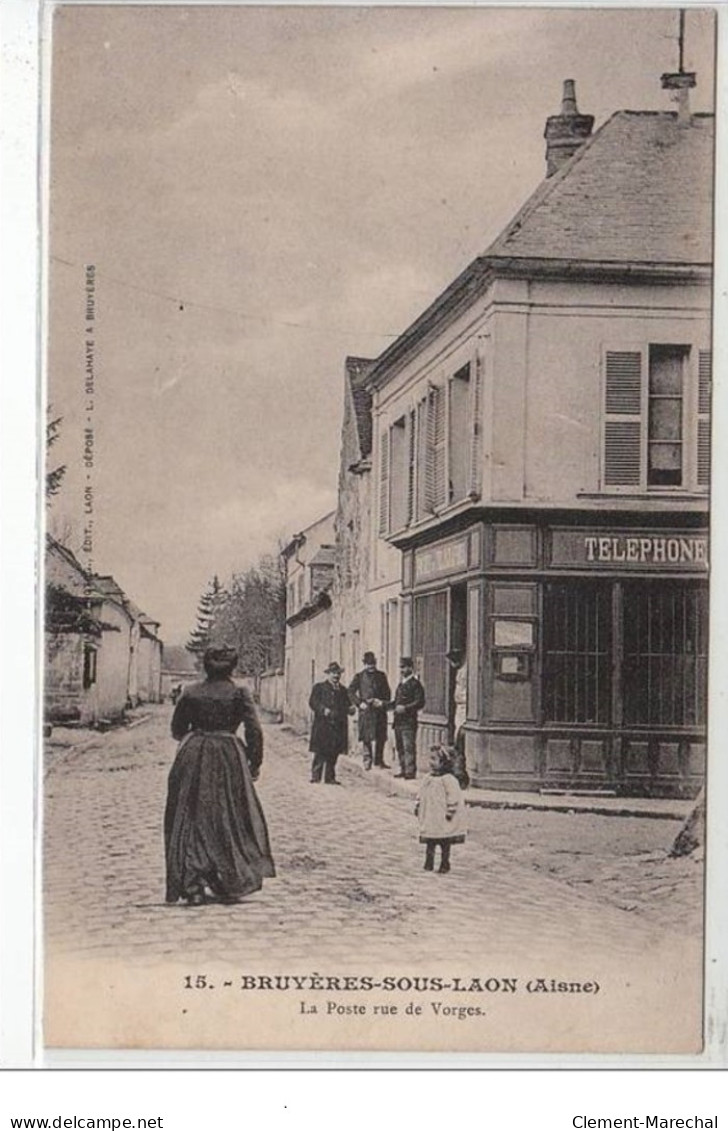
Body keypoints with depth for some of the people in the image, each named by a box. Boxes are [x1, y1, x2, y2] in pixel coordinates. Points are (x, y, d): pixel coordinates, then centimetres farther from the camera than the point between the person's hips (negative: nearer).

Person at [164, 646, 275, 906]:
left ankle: (193, 887, 2)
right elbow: (254, 731, -7)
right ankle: (228, 885, 13)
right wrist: (254, 763, 3)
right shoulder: (238, 693, -3)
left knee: (190, 819, 7)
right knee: (229, 818, 11)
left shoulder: (190, 692, 3)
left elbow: (177, 730, 9)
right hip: (229, 758, -1)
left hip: (192, 758, 1)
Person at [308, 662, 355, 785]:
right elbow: (313, 702, -5)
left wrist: (350, 709, -1)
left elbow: (347, 705, 22)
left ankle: (330, 778, 9)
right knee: (320, 752, -8)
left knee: (333, 754, 5)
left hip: (338, 727, 5)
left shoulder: (343, 690, 21)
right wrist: (323, 709, -21)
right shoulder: (319, 687, 5)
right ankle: (315, 775, -2)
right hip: (323, 725, -5)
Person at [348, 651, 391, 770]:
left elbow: (387, 692, 14)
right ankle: (367, 760, -1)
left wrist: (383, 703, -5)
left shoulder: (381, 676, 13)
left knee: (381, 737, 4)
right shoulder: (359, 676, 6)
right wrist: (359, 703, -8)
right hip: (366, 710, -3)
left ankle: (379, 760, 14)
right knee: (366, 737, -5)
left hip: (380, 710, 3)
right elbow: (351, 692, 4)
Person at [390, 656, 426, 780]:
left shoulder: (415, 684, -8)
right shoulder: (401, 683, 19)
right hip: (398, 720, 9)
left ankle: (411, 771, -8)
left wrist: (405, 708, -21)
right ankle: (403, 769, 17)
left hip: (409, 721, -9)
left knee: (409, 747, -10)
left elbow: (420, 702, -14)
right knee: (400, 746, 11)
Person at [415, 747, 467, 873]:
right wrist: (418, 807, 14)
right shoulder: (428, 778, 10)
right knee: (429, 842, 9)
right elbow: (422, 794, 18)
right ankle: (429, 863, 15)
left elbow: (453, 795, -17)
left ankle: (445, 864, 13)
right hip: (429, 818, 7)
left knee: (445, 843, 4)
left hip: (443, 819, -7)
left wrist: (450, 812, -19)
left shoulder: (447, 779, -14)